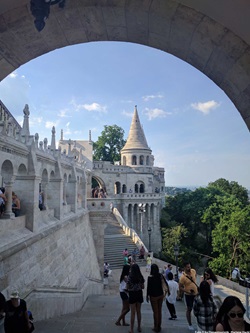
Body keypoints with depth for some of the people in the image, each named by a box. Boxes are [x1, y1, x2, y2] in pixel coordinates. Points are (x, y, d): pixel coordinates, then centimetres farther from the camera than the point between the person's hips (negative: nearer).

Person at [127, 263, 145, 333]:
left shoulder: (129, 277, -14)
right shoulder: (141, 277, -3)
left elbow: (127, 287, -10)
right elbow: (142, 287, 1)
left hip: (132, 294, -3)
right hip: (139, 294, 3)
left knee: (133, 312, 5)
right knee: (138, 311, 17)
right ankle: (139, 327, 26)